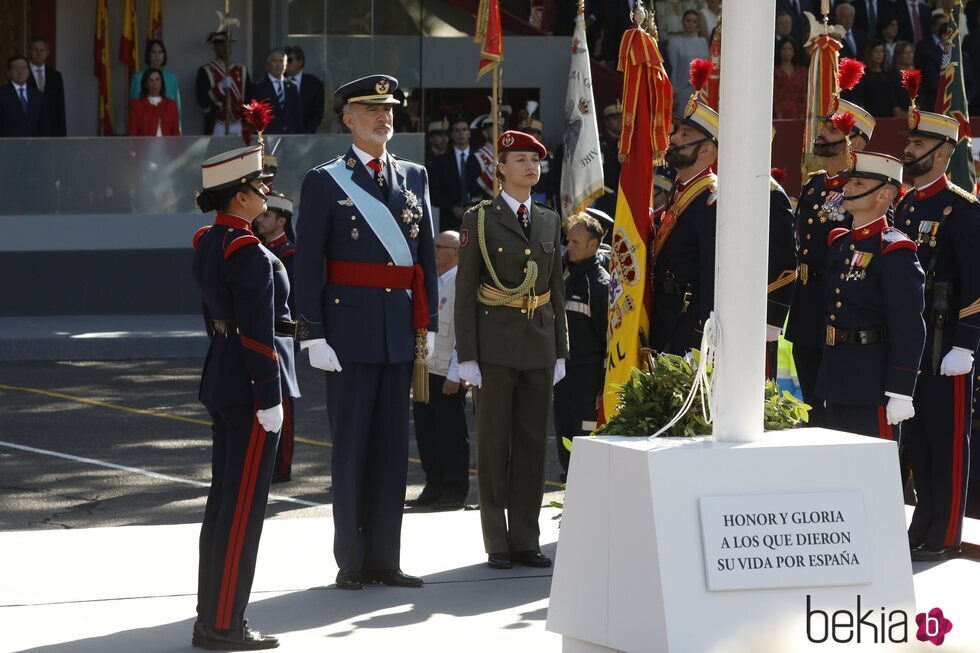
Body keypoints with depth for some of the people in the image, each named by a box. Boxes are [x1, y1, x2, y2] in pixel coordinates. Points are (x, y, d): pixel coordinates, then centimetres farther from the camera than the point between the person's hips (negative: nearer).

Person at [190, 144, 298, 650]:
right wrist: (270, 399, -18)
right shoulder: (248, 253, -19)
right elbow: (258, 333, -20)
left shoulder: (207, 243, 10)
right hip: (250, 383, -10)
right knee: (243, 508, -4)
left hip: (219, 380, 10)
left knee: (223, 502, 14)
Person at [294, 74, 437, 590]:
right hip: (350, 328, -4)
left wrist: (428, 324, 8)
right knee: (351, 446, 0)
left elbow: (426, 255, 14)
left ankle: (385, 559, 12)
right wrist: (313, 335, -11)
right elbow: (307, 266, -5)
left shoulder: (413, 177, 12)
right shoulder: (325, 182, -2)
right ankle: (351, 561, 7)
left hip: (401, 330, 4)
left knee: (393, 445, 7)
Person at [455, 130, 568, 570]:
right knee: (494, 443, 0)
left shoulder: (549, 221, 12)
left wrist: (560, 351, 10)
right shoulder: (480, 219, -2)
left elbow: (557, 290, 16)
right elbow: (465, 292, -4)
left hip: (539, 344, 4)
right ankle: (497, 544, 5)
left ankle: (525, 539, 10)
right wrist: (467, 357, -10)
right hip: (496, 345, -4)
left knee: (533, 442, 5)